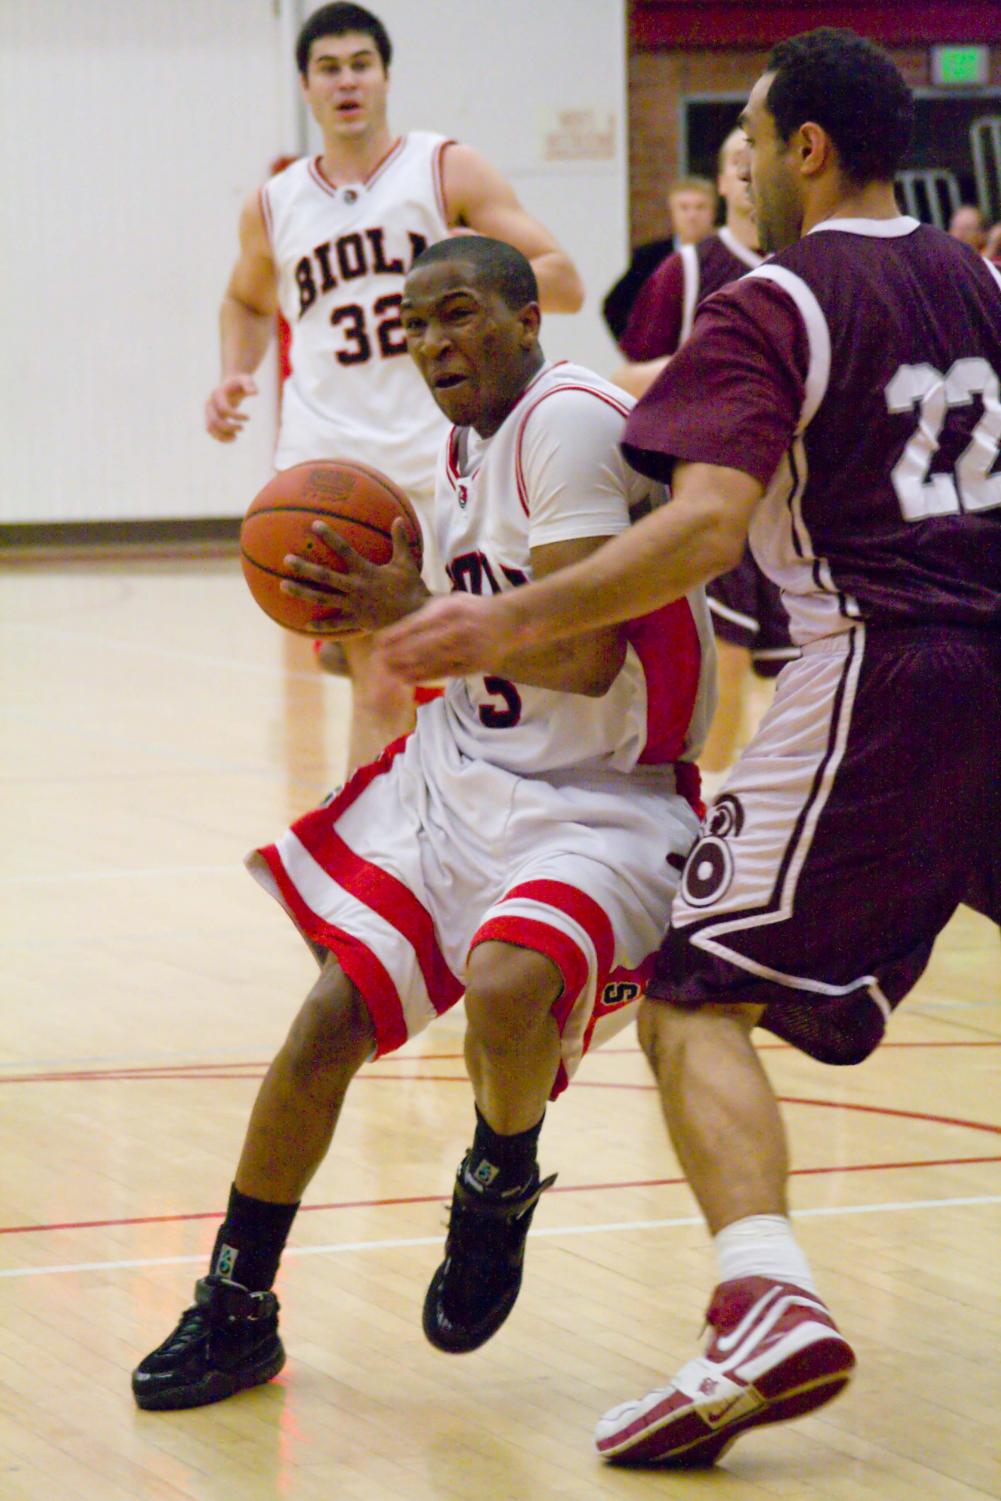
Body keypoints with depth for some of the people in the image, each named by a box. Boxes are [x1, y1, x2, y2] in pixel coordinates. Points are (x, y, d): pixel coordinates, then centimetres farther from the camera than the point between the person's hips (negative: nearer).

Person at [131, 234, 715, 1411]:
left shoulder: (570, 422, -19)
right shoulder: (471, 441, 10)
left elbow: (583, 653, -26)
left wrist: (415, 615, -19)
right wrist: (381, 601, 5)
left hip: (597, 806, -8)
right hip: (462, 771, 8)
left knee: (506, 988, -34)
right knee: (329, 1025, 2)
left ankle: (501, 1180, 1)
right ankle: (235, 1313, 17)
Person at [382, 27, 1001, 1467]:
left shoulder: (771, 310, -6)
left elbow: (704, 526, -20)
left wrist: (508, 621, -20)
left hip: (878, 675, -7)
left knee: (696, 998, -6)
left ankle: (768, 1301, -27)